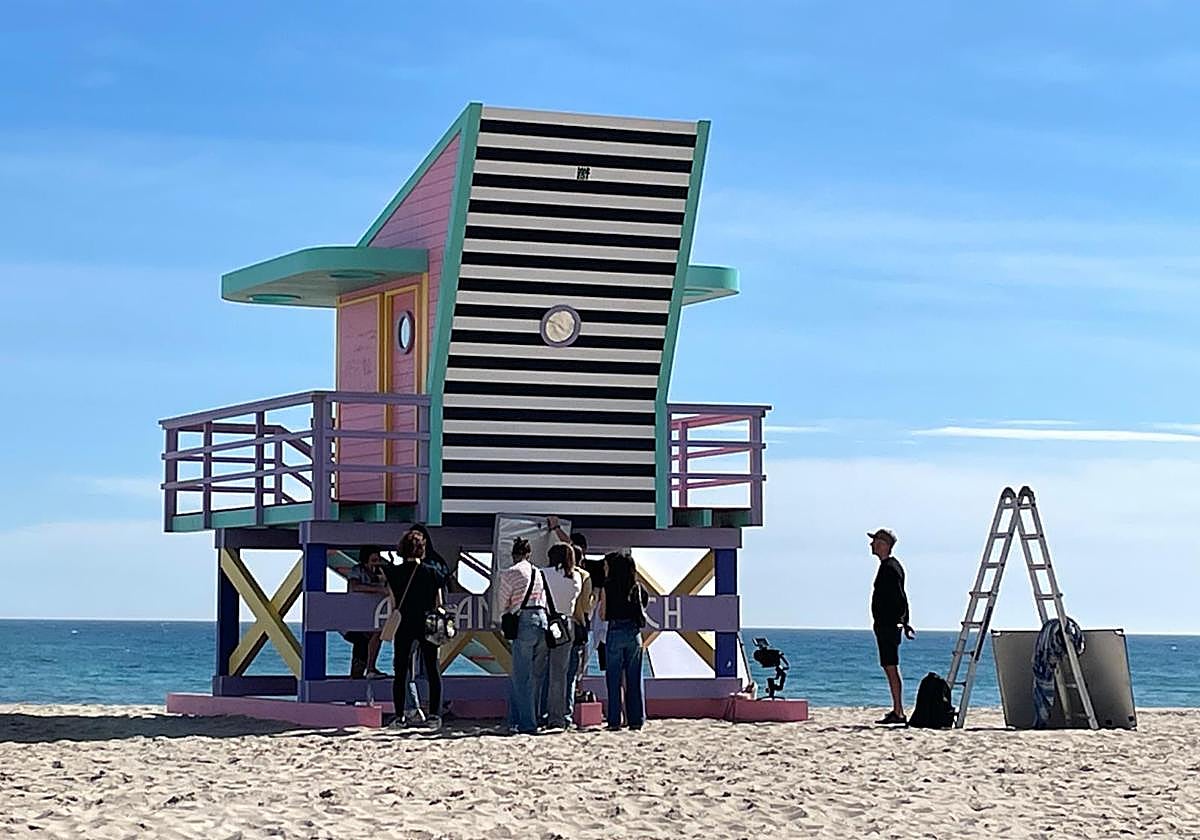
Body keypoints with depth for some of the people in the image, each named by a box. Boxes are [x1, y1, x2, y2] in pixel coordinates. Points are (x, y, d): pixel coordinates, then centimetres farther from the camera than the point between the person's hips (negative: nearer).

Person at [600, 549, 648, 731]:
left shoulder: (608, 587, -6)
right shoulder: (636, 588, 5)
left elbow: (603, 615, -3)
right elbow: (642, 609, 8)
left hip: (615, 632, -4)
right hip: (634, 633, 4)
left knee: (614, 679, 1)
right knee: (634, 679, 8)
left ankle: (614, 720, -2)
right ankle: (636, 719, 8)